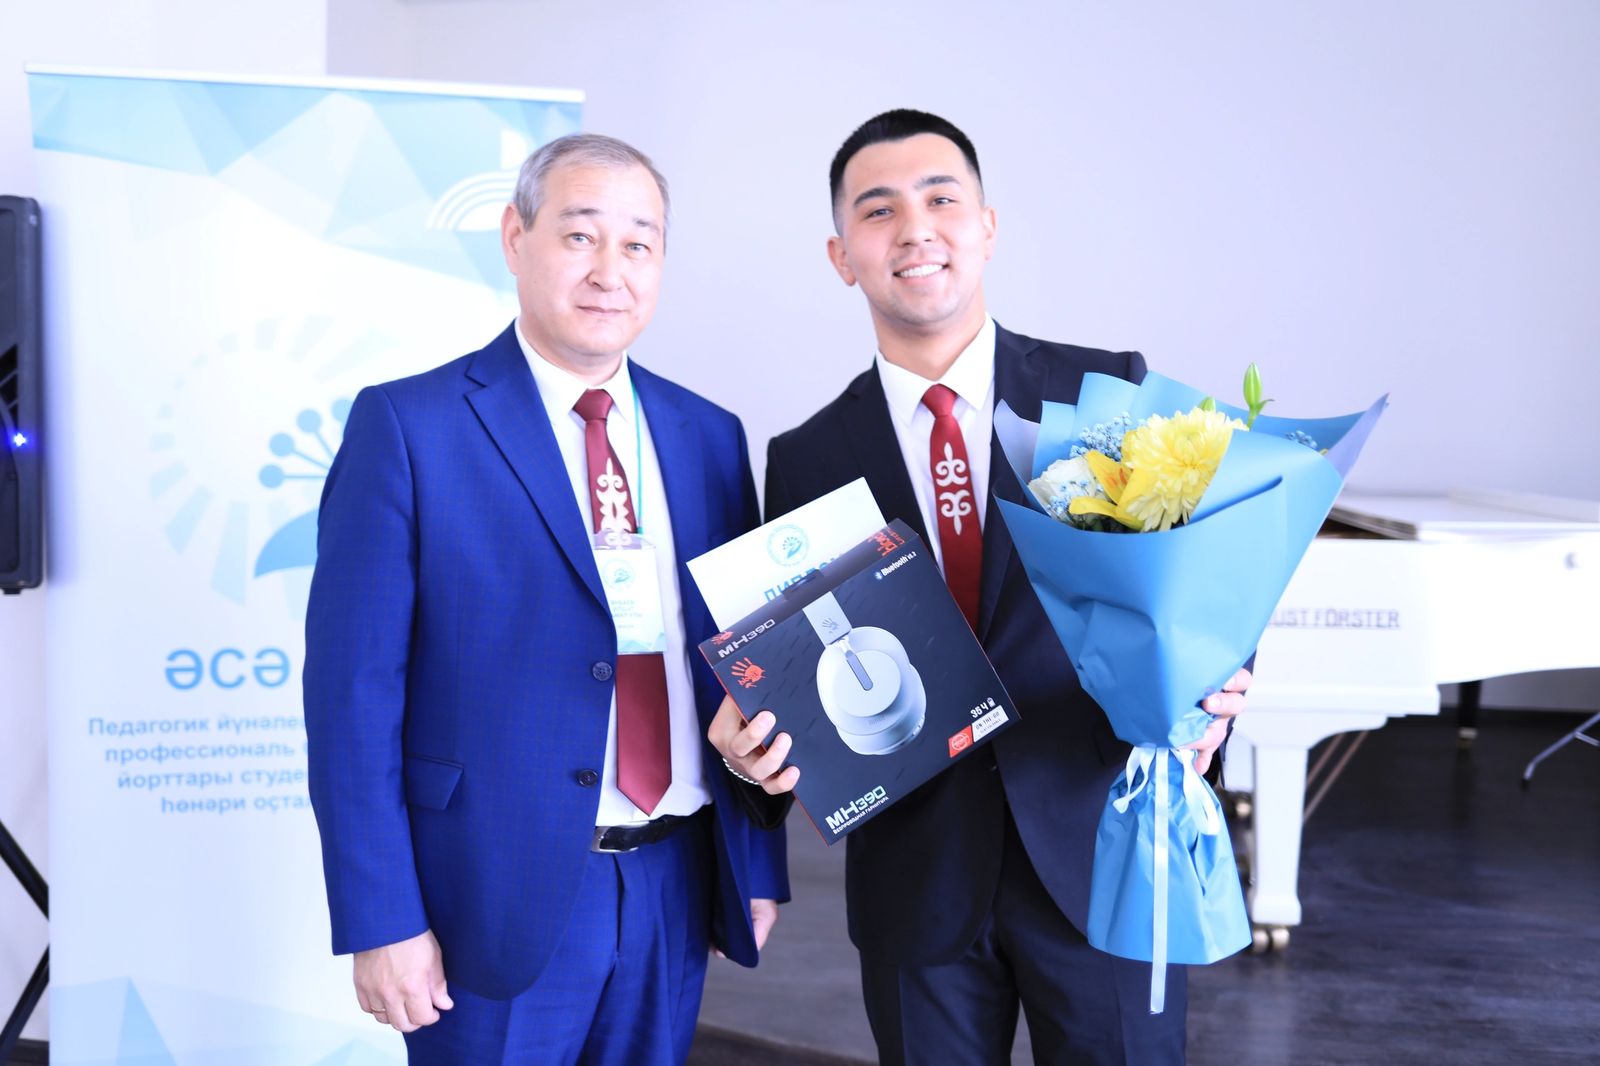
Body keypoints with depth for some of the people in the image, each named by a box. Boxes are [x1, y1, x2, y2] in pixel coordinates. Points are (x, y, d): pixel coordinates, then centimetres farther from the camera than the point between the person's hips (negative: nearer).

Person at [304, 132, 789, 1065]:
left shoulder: (709, 437, 7)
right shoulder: (407, 426, -8)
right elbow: (352, 685, -10)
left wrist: (760, 866, 10)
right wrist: (382, 919, -13)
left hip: (675, 892, 5)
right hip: (498, 901, -4)